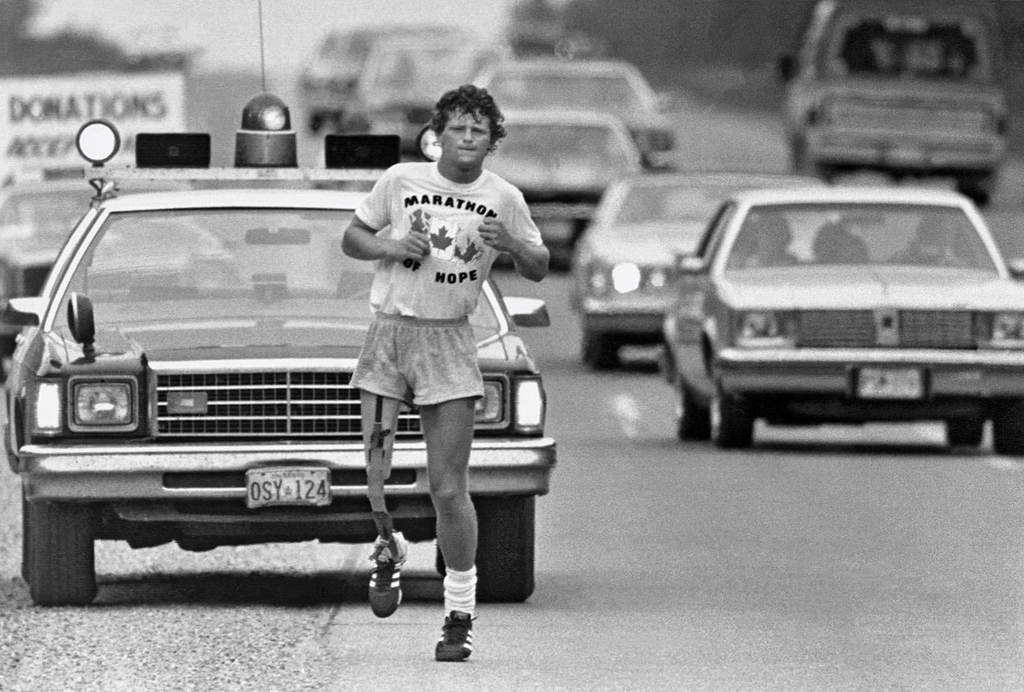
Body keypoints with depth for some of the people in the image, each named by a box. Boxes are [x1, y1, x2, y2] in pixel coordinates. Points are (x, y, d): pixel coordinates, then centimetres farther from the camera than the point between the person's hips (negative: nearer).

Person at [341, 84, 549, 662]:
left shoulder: (504, 199, 3)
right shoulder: (401, 180, 2)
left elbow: (539, 269, 12)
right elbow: (353, 238, 12)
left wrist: (513, 244, -10)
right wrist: (391, 247, -10)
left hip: (449, 339, -1)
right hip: (389, 331, 1)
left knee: (449, 489, -5)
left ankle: (461, 614, 3)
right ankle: (388, 551, 25)